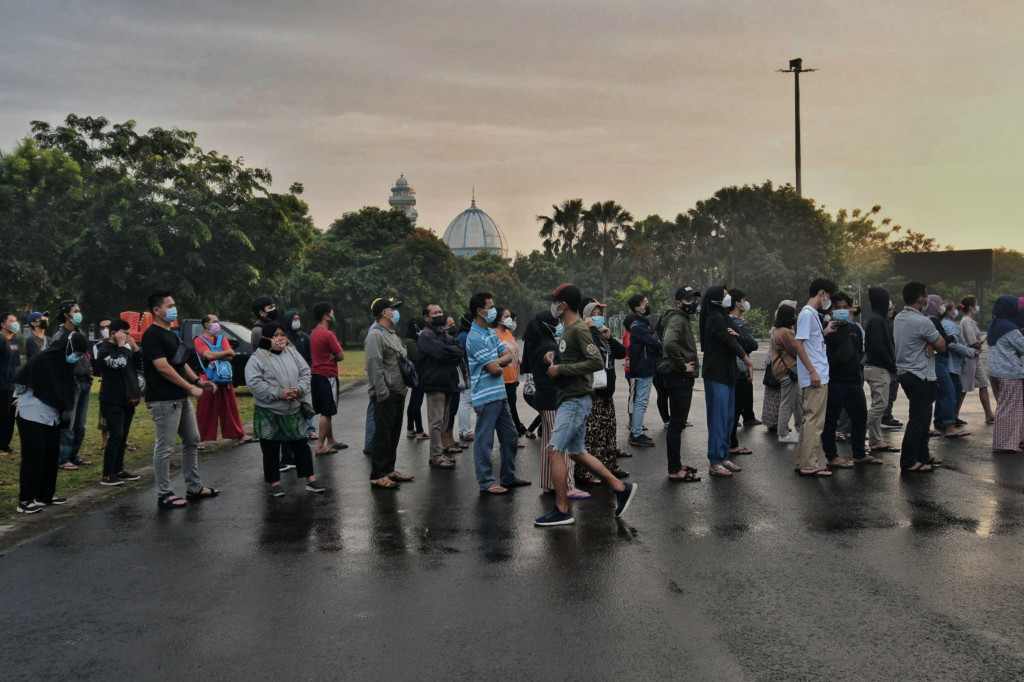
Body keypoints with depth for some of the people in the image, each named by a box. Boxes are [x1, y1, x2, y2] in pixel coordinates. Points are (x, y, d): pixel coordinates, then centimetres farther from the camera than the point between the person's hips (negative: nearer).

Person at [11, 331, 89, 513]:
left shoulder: (66, 363, 6)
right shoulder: (44, 359, -19)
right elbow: (21, 379, -15)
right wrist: (22, 397, -3)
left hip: (51, 417, 8)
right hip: (33, 416, -8)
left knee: (51, 456, 11)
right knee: (33, 458, -6)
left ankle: (46, 495, 21)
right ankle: (25, 500, 0)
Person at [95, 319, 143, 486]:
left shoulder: (125, 347, 16)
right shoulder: (104, 350, -9)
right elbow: (118, 363, -26)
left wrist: (135, 348, 0)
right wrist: (121, 346, -15)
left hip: (127, 400, 8)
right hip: (112, 401, -8)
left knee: (123, 437, 11)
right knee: (115, 436, -12)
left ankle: (118, 470, 18)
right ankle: (107, 476, -9)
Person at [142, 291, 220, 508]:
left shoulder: (172, 334, 17)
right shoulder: (152, 335, -12)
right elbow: (163, 367, -20)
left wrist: (198, 380, 8)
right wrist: (191, 387, -16)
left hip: (181, 398, 10)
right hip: (163, 400, -10)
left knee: (192, 440, 14)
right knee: (164, 447, -4)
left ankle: (194, 488, 23)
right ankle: (164, 494, 4)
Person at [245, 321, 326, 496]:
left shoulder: (292, 353, 7)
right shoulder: (257, 358, -9)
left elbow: (305, 372, 7)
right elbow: (254, 384, -18)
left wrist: (299, 389, -13)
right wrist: (279, 393, -22)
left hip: (293, 410, 4)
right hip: (268, 413, -4)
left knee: (301, 445, 9)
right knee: (271, 449, 6)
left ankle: (310, 478, 17)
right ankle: (274, 482, 18)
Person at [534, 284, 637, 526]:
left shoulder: (579, 330, -15)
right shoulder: (568, 329, 14)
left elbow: (597, 362, -24)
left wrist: (561, 368, -20)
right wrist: (555, 356, 8)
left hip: (576, 400, -10)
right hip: (570, 399, 10)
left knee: (555, 451, -9)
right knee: (577, 452, 15)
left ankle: (562, 511, -2)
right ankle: (621, 488, 22)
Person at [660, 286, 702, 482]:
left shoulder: (683, 319, 17)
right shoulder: (677, 320, -15)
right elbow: (669, 343, -34)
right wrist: (682, 365, -23)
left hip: (682, 379, 11)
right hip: (679, 378, -11)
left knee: (677, 424, 16)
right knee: (677, 424, -7)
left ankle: (676, 465, 25)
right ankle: (675, 471, -3)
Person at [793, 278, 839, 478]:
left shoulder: (813, 314, 17)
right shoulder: (807, 314, -12)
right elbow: (799, 344, -19)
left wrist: (825, 332, 14)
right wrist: (812, 371, -21)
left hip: (819, 377, 10)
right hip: (815, 378, -10)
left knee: (810, 419, 12)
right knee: (815, 420, -8)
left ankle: (803, 462, 17)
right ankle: (808, 465, -6)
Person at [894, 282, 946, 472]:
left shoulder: (898, 319, 7)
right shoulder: (922, 322, -19)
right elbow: (942, 347, -10)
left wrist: (929, 344, -5)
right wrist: (934, 343, 8)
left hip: (904, 373, 9)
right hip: (920, 376, -9)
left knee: (922, 416, 19)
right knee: (918, 419, -5)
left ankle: (922, 456, 27)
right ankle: (908, 462, -4)